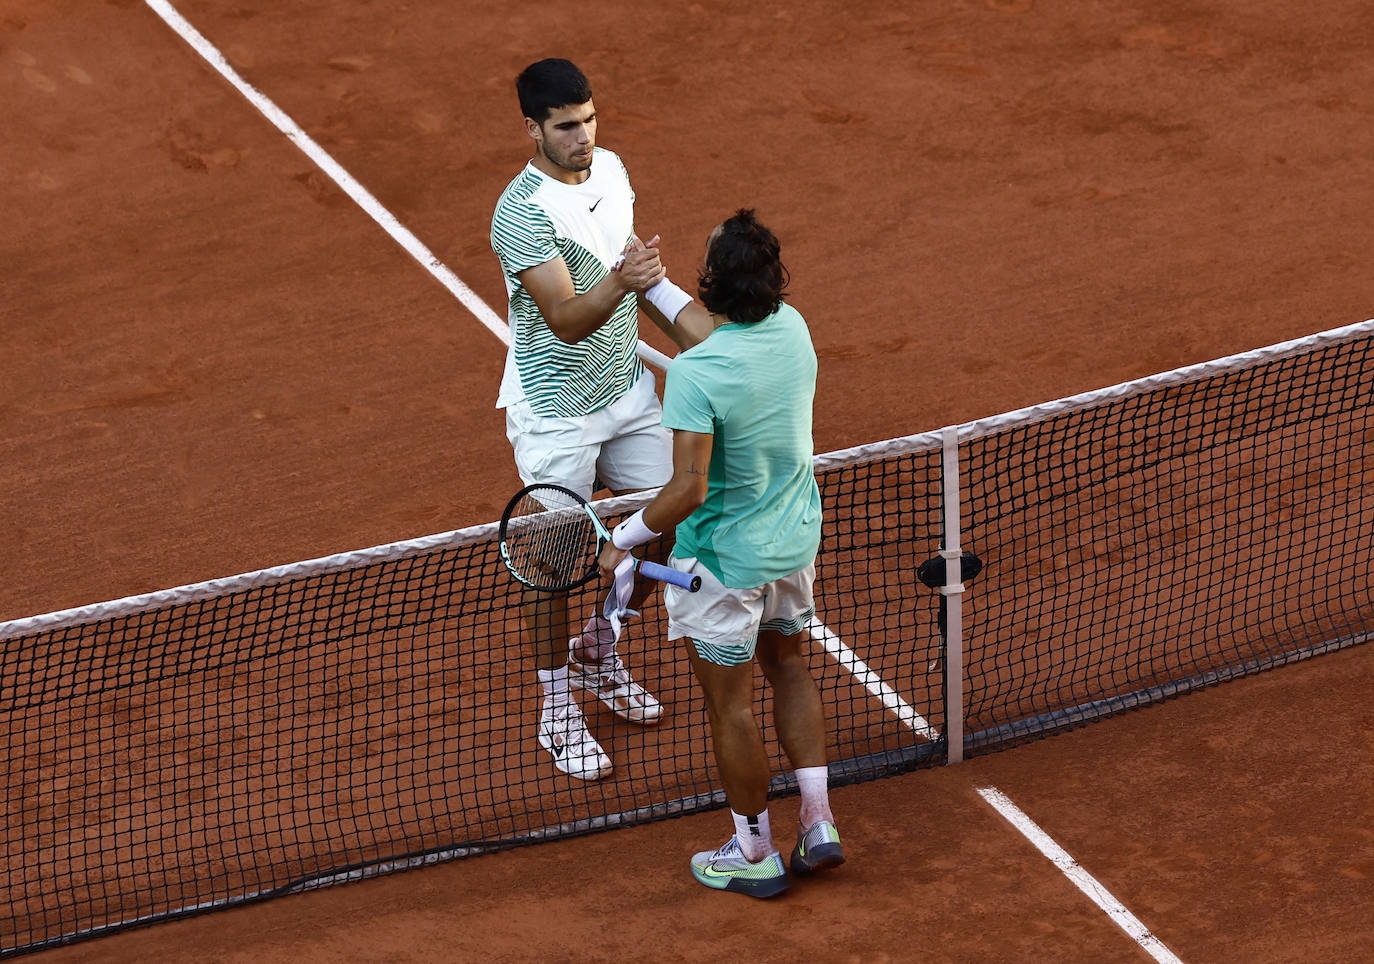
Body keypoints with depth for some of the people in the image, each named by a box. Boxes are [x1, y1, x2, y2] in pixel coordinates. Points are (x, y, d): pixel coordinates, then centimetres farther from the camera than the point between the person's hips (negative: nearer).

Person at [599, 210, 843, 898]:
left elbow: (689, 489, -30)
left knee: (729, 702, 11)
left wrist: (625, 539, -15)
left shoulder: (694, 375, -30)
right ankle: (818, 821, 27)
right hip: (795, 541, 7)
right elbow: (712, 327, 13)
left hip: (723, 558, -7)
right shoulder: (791, 327, -8)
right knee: (786, 663, 28)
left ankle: (755, 853, 26)